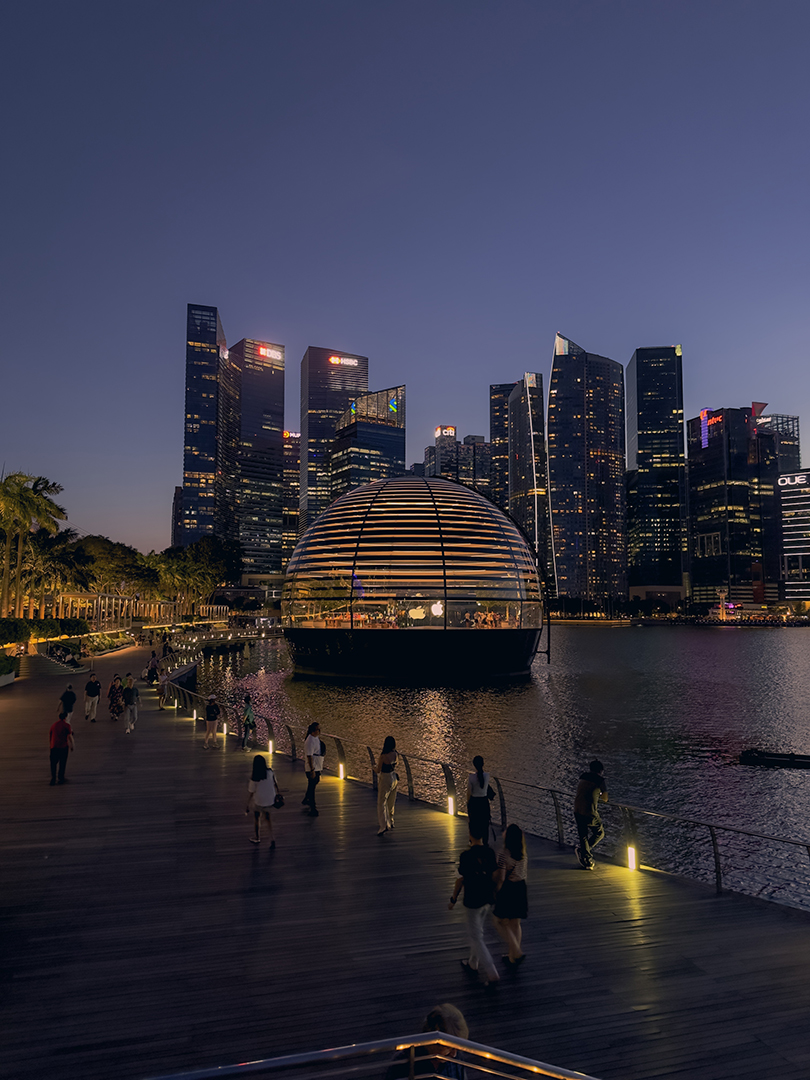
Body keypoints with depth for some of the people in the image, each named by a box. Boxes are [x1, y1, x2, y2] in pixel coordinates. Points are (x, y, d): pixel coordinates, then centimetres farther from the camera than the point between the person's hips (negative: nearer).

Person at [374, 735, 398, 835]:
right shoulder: (395, 754, -4)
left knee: (382, 803, -2)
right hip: (394, 778, 7)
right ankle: (390, 822, 36)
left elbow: (378, 771, -14)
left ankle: (384, 826, -12)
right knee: (391, 802, 22)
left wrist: (374, 767, 6)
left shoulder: (383, 756, -23)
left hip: (385, 779, -7)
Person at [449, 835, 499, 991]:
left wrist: (453, 899, 1)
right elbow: (494, 876, 1)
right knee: (477, 933, 25)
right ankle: (472, 964, 40)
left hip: (472, 901, -6)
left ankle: (491, 975, -1)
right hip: (488, 899, 6)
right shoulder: (490, 853, -7)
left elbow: (460, 880, -14)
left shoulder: (466, 856, -22)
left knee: (476, 938, 4)